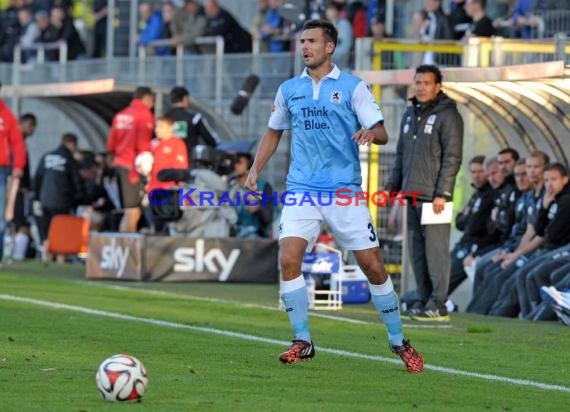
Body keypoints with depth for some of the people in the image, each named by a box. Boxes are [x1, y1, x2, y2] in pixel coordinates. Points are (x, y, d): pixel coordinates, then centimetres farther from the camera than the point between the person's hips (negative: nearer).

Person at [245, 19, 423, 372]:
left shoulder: (353, 87, -2)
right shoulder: (289, 90, 9)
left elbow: (382, 133, -6)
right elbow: (274, 133, 21)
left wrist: (370, 133, -29)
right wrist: (256, 170, 10)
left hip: (345, 191, -3)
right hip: (302, 190, 3)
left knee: (373, 266, -2)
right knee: (289, 259, -14)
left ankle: (399, 343, 14)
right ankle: (303, 342, -1)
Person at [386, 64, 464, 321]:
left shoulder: (447, 116, -7)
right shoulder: (410, 114, 17)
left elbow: (452, 157, -12)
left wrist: (442, 194, -17)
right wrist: (393, 186, 17)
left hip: (433, 197, -8)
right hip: (413, 195, 8)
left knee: (435, 249, -7)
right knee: (416, 251, 9)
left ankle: (438, 305, -6)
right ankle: (425, 300, 15)